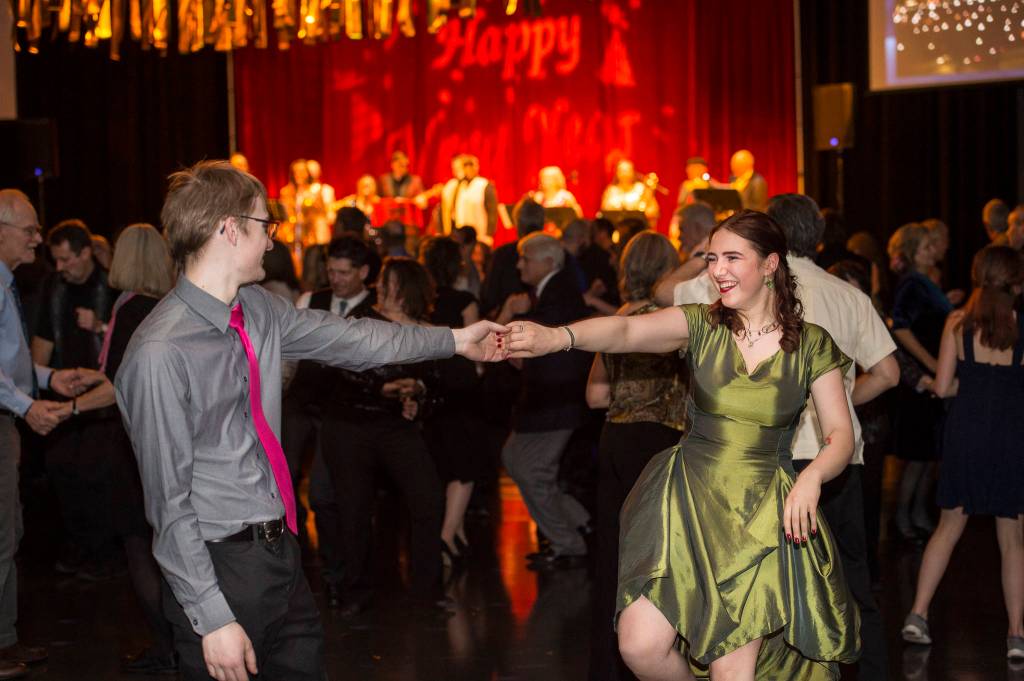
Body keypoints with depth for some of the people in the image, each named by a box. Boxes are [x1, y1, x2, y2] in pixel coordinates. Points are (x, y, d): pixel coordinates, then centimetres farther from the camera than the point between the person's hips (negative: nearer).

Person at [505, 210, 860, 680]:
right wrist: (557, 336, -39)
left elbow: (841, 435, 3)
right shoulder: (701, 324, 0)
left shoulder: (812, 345, 2)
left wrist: (812, 477, -20)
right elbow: (628, 331, -19)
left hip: (762, 517, -1)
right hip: (688, 502, 1)